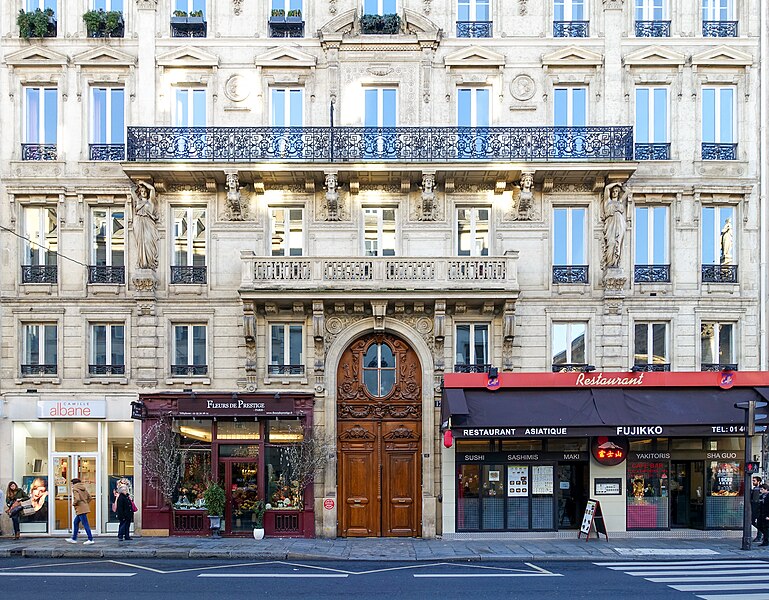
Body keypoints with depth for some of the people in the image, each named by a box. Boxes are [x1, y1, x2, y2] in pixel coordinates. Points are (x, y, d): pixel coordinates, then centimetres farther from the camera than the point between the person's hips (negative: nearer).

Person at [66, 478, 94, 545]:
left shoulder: (75, 489, -12)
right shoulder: (83, 488, 12)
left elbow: (77, 499, -24)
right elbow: (89, 497, 13)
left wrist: (74, 504, -6)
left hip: (80, 509, -9)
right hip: (85, 508, 9)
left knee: (85, 524, -7)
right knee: (75, 522, 18)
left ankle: (90, 539, -6)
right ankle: (74, 539, 24)